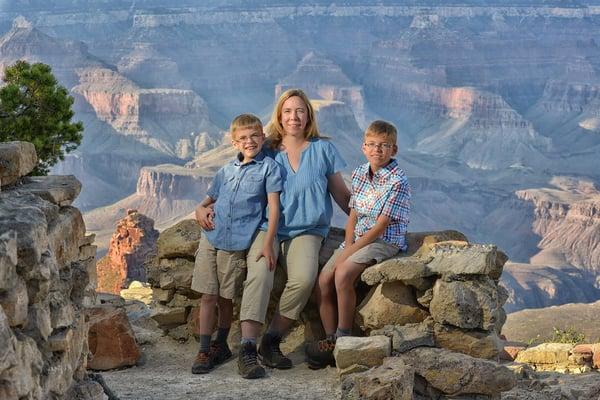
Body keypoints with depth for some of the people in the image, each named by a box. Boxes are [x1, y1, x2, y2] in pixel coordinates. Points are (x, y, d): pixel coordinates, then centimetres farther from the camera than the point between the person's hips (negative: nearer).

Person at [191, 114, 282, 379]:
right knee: (209, 295, 3)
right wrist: (201, 209, 2)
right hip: (213, 237, 4)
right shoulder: (226, 171, 18)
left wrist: (268, 243, -15)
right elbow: (210, 199, 27)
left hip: (244, 240, -4)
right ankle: (205, 349, 11)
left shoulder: (268, 167, 2)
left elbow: (273, 207, -5)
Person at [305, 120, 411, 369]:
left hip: (384, 242, -7)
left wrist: (350, 252, -17)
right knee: (323, 282, -11)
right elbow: (353, 217, 12)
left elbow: (380, 227, -16)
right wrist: (347, 245, -5)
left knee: (343, 274, -28)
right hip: (356, 239, 7)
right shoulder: (359, 174, 9)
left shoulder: (397, 181, -13)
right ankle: (331, 340, -1)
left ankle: (342, 338, -16)